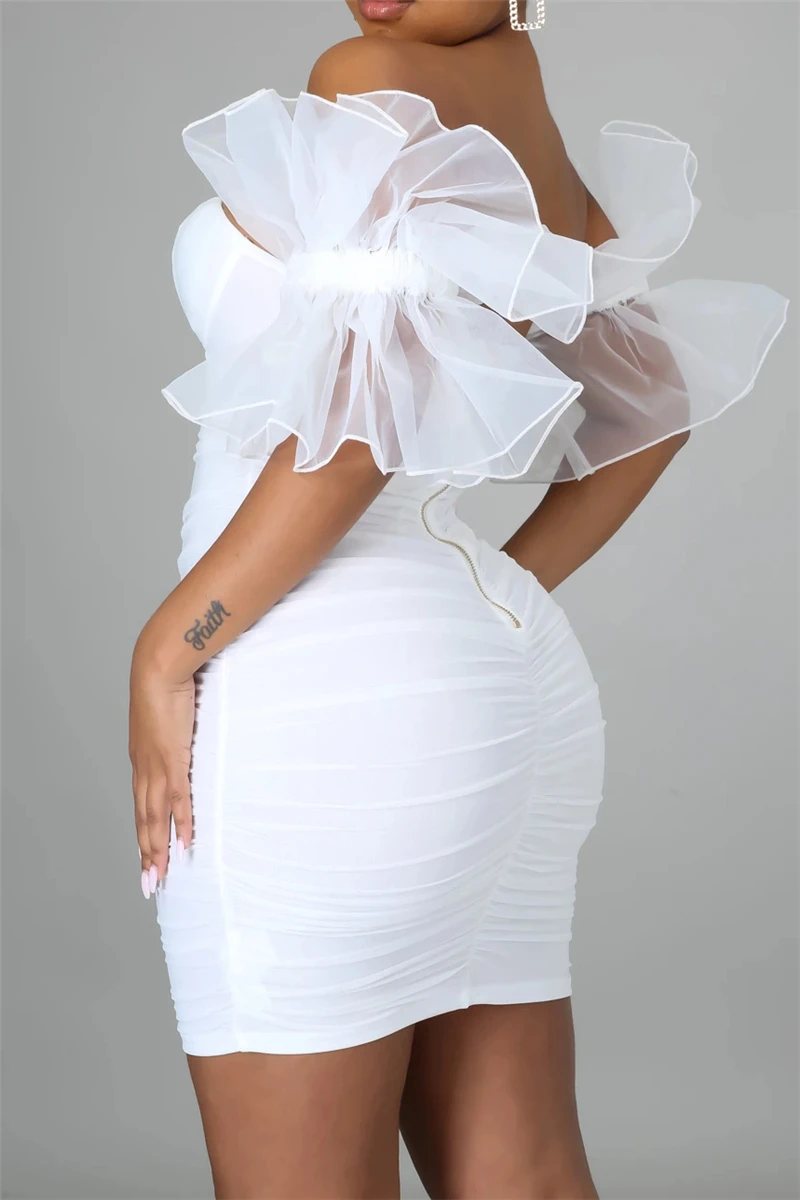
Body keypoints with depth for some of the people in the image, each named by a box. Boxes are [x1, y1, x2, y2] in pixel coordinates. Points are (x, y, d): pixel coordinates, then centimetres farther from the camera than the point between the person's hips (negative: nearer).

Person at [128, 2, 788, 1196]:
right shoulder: (527, 138, 17)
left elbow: (359, 422, -19)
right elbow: (659, 397, 27)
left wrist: (169, 648, -12)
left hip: (331, 693, -9)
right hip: (508, 680, 9)